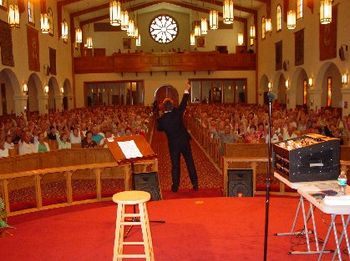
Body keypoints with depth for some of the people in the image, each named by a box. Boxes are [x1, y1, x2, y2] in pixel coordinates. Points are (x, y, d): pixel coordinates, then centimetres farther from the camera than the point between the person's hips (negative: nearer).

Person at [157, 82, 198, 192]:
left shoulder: (161, 119, -12)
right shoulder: (177, 112, -12)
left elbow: (160, 129, 6)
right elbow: (183, 103, 3)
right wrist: (187, 90, 15)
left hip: (173, 144, -1)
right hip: (184, 141, 1)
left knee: (175, 165, 8)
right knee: (190, 162, 10)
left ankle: (175, 186, 13)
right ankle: (195, 184, 16)